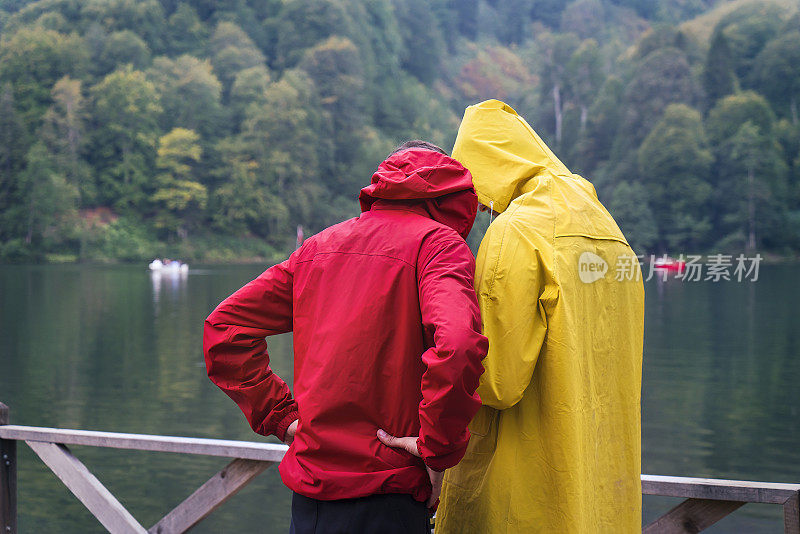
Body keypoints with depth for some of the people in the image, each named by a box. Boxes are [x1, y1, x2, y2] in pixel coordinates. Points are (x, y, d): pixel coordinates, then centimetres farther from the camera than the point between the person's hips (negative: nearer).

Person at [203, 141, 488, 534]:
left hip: (308, 490, 6)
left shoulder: (319, 246, 13)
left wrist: (281, 416, 10)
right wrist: (438, 450, -14)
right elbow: (456, 344, -25)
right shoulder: (439, 243, -5)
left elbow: (225, 328, 13)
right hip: (384, 497, -6)